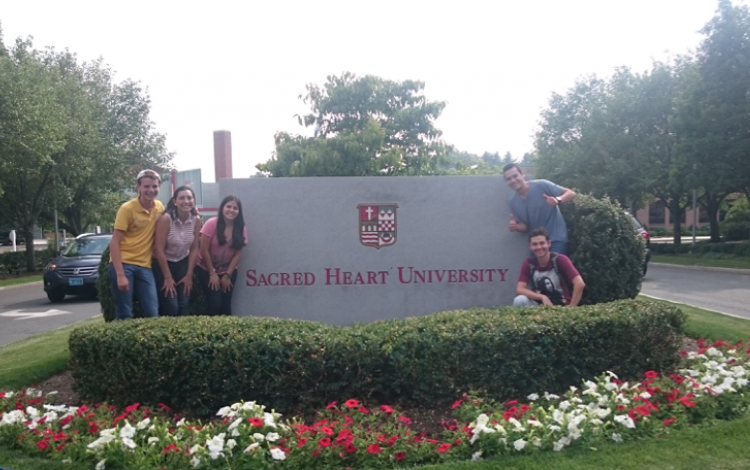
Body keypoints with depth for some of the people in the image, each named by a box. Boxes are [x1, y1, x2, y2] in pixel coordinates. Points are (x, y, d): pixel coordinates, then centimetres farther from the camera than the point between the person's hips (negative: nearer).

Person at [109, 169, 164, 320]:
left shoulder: (159, 207, 5)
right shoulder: (127, 208, -9)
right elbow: (115, 243, -11)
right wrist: (120, 275, -19)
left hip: (144, 266, 4)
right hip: (123, 264, -4)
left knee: (152, 314, -1)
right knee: (125, 315, -3)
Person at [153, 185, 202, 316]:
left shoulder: (196, 219, -8)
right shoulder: (166, 218, -22)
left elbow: (194, 249, -1)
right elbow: (159, 249, -19)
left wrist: (189, 275, -2)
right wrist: (167, 277, -15)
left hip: (182, 264, 4)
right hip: (163, 264, -4)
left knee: (185, 305, 0)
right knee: (170, 307, -10)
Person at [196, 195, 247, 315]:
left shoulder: (241, 228, -6)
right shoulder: (211, 224, -16)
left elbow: (237, 254, -3)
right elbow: (204, 250, -14)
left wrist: (227, 275, -7)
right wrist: (212, 273, -12)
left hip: (228, 271, 3)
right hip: (207, 269, -3)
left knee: (226, 304, -1)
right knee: (214, 302, -12)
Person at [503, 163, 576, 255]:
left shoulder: (541, 185, -14)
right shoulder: (513, 201, 2)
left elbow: (571, 194, -13)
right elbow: (525, 226, 8)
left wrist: (558, 200, -35)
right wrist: (515, 226, -15)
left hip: (556, 239, -6)